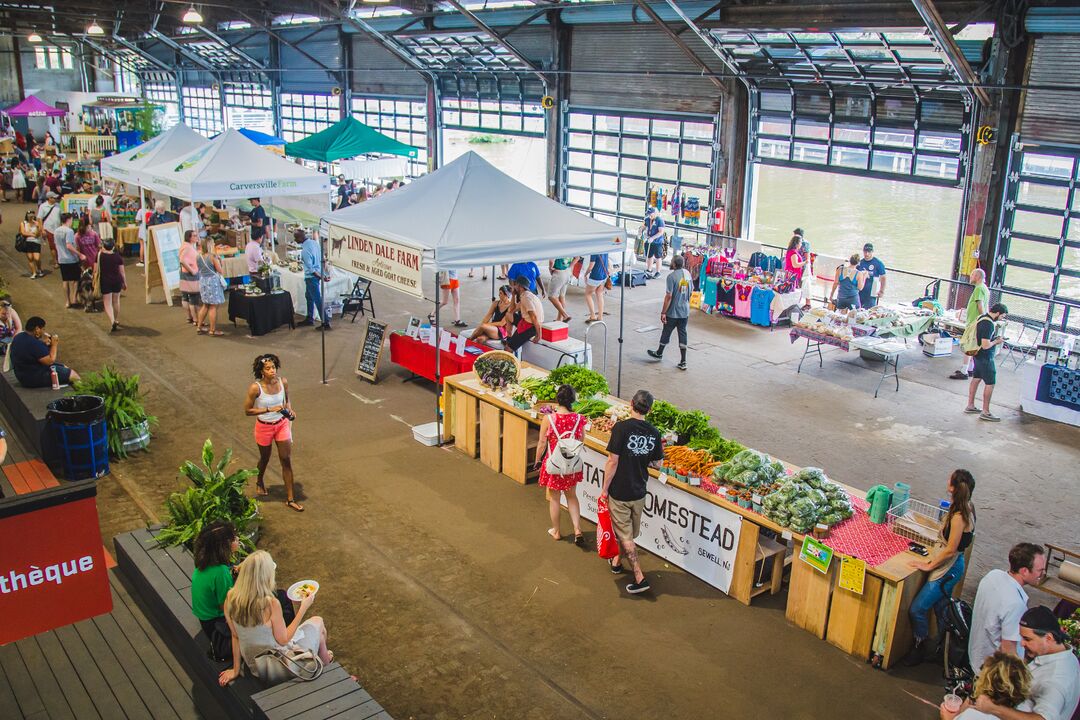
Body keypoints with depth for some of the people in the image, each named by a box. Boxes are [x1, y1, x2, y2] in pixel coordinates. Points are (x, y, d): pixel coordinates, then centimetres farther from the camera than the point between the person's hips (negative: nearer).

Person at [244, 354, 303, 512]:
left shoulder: (283, 382, -12)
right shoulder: (255, 388, -24)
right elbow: (247, 411, -18)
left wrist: (289, 410, -11)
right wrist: (269, 409, -26)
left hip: (282, 425, 3)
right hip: (264, 427, -3)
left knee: (286, 460, 2)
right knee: (265, 458, 21)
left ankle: (290, 499, 12)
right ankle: (259, 482, 53)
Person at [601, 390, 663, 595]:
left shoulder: (621, 428, -20)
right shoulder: (654, 432, -4)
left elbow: (613, 461, -19)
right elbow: (657, 463, 4)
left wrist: (604, 488, -9)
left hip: (619, 492, -5)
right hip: (639, 492, 5)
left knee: (625, 537, 5)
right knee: (628, 532, 23)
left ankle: (639, 578, 4)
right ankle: (617, 561, 44)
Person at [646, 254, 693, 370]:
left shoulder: (672, 276, -19)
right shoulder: (688, 274, 2)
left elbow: (669, 296, -20)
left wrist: (663, 312, -15)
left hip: (673, 312, -5)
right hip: (685, 311, 5)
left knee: (666, 333, 14)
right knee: (682, 334, 7)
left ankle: (659, 353, 35)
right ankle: (683, 362, 7)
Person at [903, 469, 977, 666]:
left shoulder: (959, 517, -28)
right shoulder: (967, 508, 0)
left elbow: (950, 550, -23)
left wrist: (929, 566, -12)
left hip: (949, 569, -9)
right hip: (952, 566, 9)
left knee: (917, 609, -1)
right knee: (940, 608, 22)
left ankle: (921, 648, 16)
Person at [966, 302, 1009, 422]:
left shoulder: (982, 317, 5)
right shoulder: (988, 324, -26)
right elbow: (985, 345, -28)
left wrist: (995, 338, 11)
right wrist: (997, 341, -11)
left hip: (978, 355, 10)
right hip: (985, 358, -10)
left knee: (976, 379, 18)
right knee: (990, 383, -3)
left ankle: (970, 406, 27)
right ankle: (985, 412, 2)